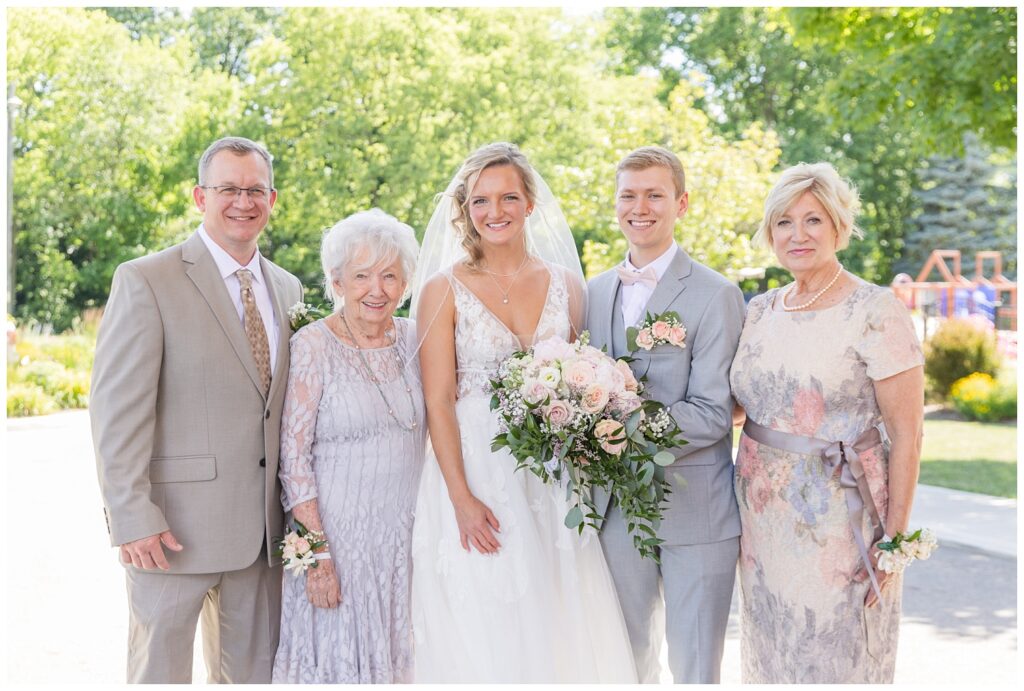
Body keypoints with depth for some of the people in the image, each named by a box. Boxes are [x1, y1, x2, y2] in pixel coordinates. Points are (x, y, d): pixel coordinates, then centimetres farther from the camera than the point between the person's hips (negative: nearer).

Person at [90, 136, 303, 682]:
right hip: (174, 528, -5)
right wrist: (131, 518, -16)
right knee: (159, 673, 6)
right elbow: (116, 410, -11)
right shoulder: (145, 281, -7)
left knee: (254, 672, 13)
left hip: (261, 528, 5)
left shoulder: (287, 289, 12)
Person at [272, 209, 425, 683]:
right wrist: (316, 552, -15)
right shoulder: (313, 346, -9)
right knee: (337, 658, 5)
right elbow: (293, 454, -11)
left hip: (409, 536, 4)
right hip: (338, 534, -4)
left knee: (397, 657, 13)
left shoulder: (415, 339, 5)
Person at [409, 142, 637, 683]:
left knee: (557, 632, 6)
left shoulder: (565, 283, 7)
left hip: (552, 484, 3)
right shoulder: (445, 289, -3)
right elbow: (438, 402, -7)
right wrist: (462, 499, -14)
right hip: (473, 476, -3)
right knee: (480, 640, 0)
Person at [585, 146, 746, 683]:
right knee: (627, 659, 17)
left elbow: (713, 412, -14)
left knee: (695, 668, 7)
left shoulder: (715, 295, -9)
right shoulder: (595, 291, 9)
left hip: (694, 512, -5)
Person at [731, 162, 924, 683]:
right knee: (770, 656, 16)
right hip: (765, 517, 6)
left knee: (838, 661, 6)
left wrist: (894, 542, -15)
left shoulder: (877, 312, -12)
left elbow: (906, 436, -12)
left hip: (840, 518, -6)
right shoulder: (759, 310, 7)